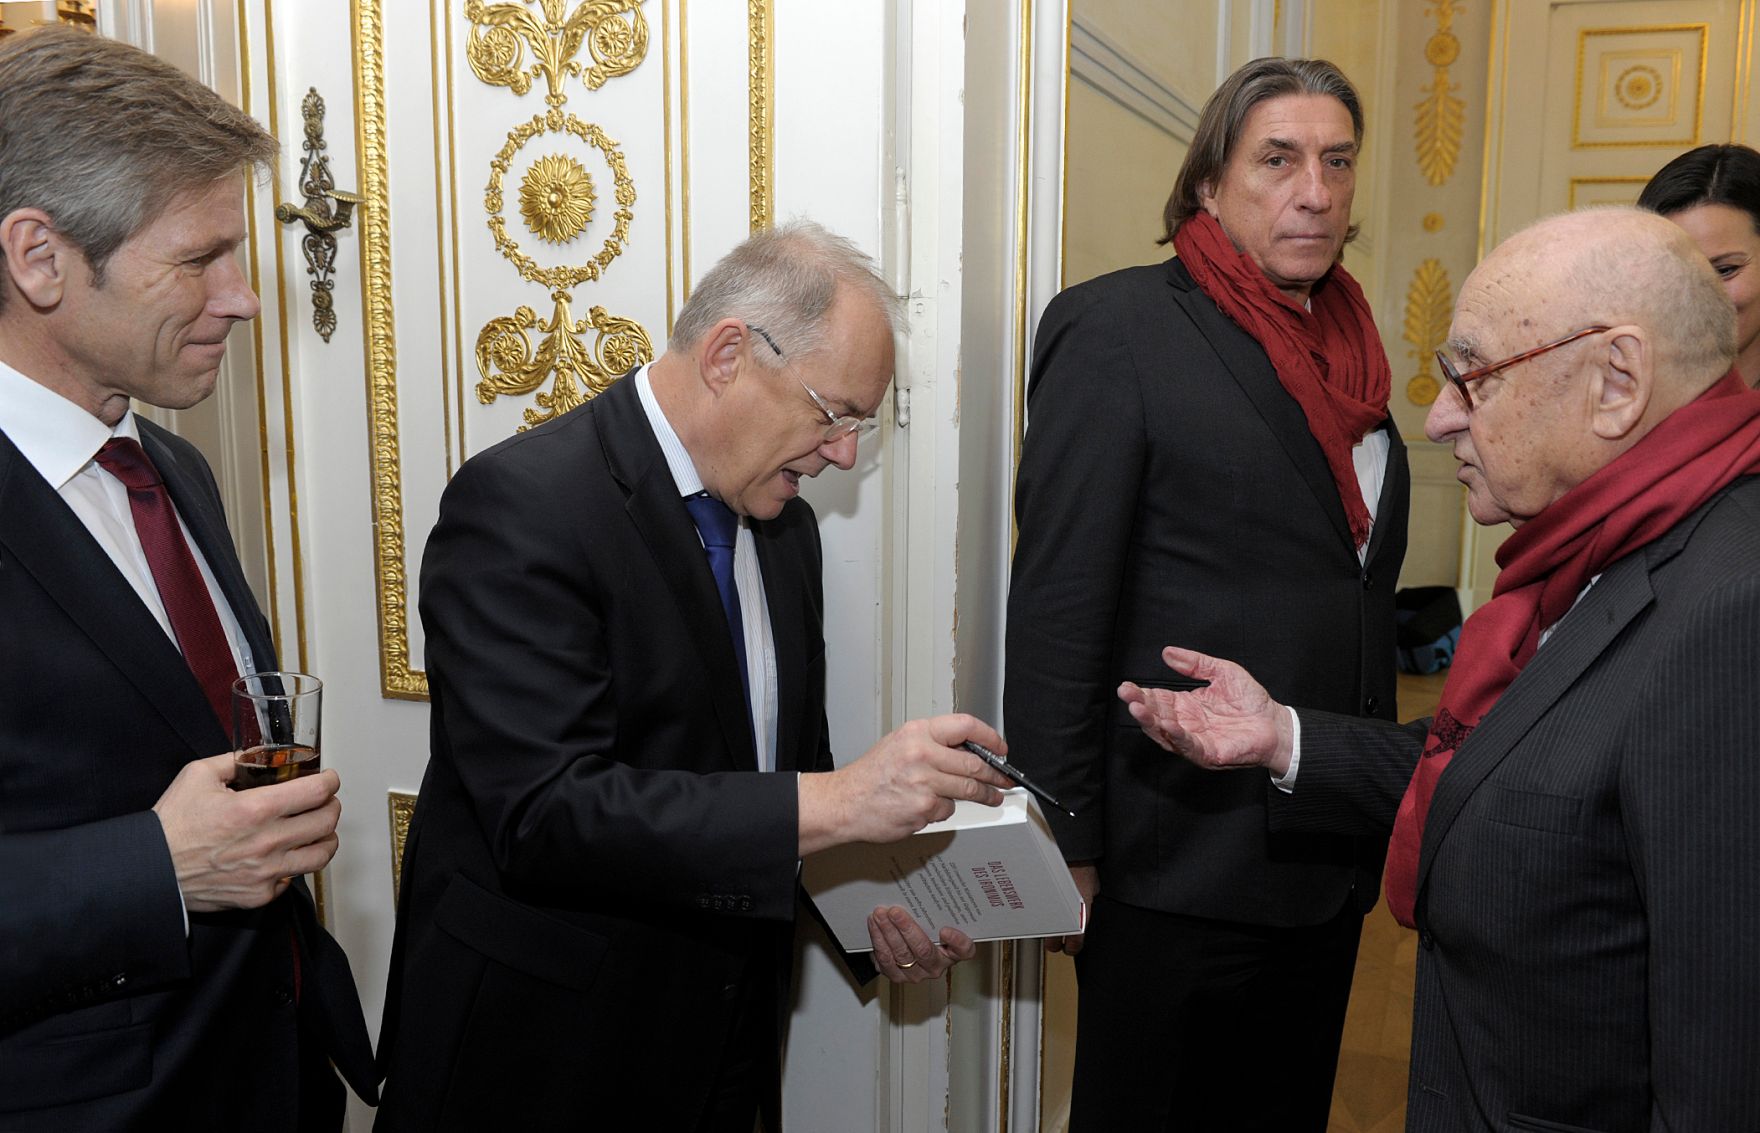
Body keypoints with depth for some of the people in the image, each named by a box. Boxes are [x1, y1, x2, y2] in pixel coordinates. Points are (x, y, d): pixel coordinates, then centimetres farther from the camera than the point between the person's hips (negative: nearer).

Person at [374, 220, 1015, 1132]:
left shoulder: (783, 522, 4)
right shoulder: (520, 503, -20)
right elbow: (545, 814, -28)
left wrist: (870, 902, -5)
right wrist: (838, 801, -31)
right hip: (544, 1056, -6)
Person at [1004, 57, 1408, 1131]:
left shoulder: (1343, 345, 9)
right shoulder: (1117, 327, -12)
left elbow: (1358, 583, 15)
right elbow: (1058, 608, -15)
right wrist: (1066, 846, -16)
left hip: (1332, 863, 7)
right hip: (1179, 866, -7)